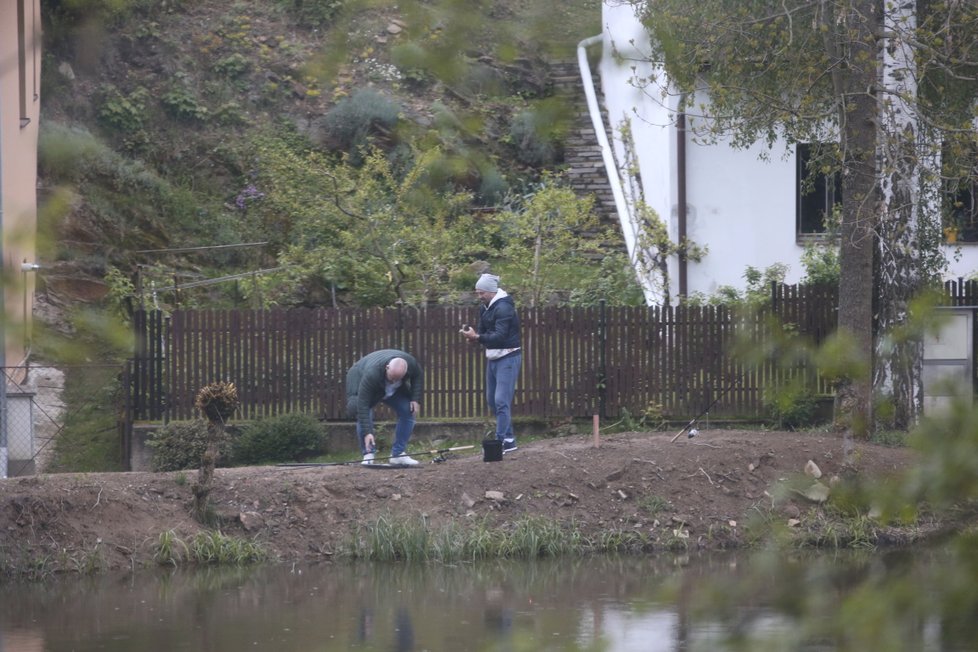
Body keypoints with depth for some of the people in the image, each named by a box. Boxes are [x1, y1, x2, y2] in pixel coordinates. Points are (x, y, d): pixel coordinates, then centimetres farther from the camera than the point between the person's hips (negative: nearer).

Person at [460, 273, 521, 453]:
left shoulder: (503, 308, -19)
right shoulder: (485, 308, 10)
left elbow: (500, 336, -27)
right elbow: (484, 331, 14)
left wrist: (477, 337, -37)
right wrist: (474, 337, -9)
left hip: (508, 358, -10)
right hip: (493, 357, 10)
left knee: (501, 400, -14)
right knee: (492, 400, 12)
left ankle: (502, 441, -13)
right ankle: (508, 439, 20)